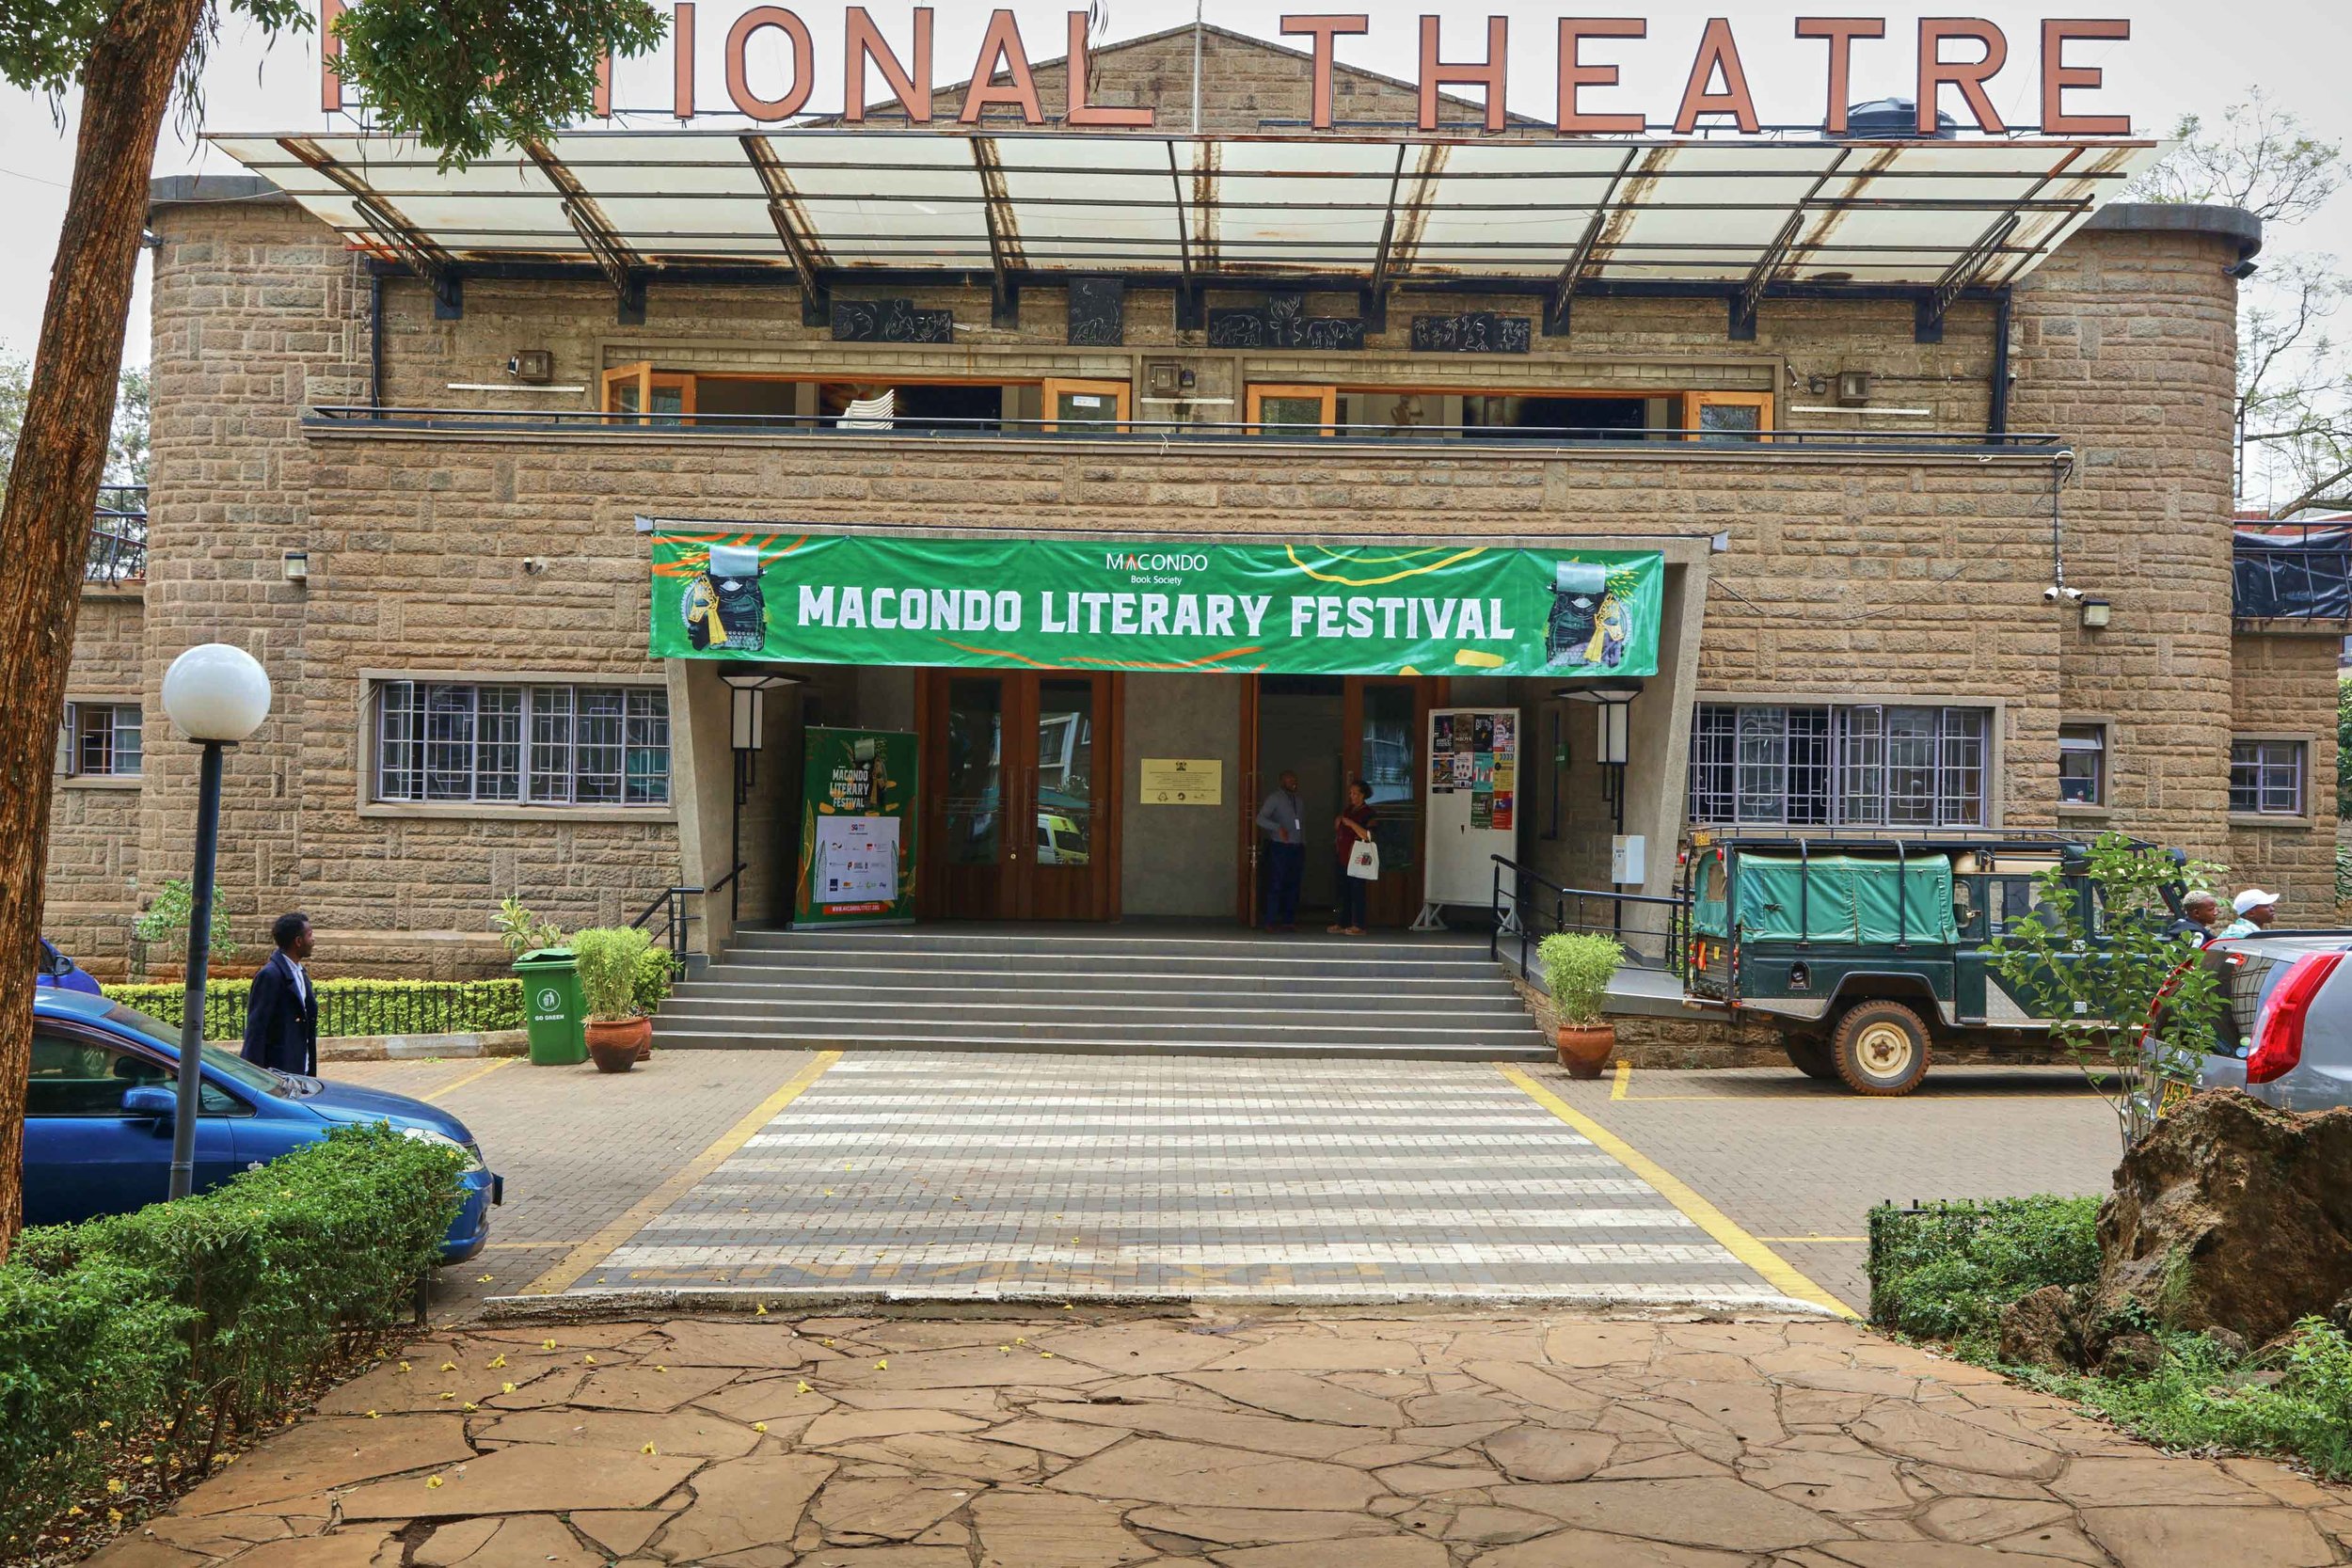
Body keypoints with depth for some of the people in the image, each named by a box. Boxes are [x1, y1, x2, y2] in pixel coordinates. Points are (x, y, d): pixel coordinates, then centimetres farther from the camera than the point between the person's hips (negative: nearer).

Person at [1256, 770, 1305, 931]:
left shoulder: (1298, 800, 17)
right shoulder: (1275, 798, -4)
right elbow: (1260, 818, -14)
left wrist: (1303, 845, 13)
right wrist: (1278, 828, -28)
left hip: (1297, 847, 6)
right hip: (1279, 847, -6)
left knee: (1293, 885, 5)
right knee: (1276, 885, -6)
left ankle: (1289, 920, 10)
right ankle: (1271, 922, -4)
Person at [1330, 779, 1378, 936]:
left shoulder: (1367, 812, -6)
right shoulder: (1347, 809, 18)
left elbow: (1367, 835, -17)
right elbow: (1337, 829, 27)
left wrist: (1351, 823, -20)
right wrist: (1337, 822, 6)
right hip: (1344, 857, 8)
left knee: (1357, 891, -8)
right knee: (1344, 892, 10)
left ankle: (1358, 926, -6)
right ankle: (1343, 924, 14)